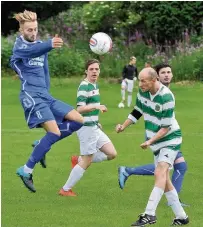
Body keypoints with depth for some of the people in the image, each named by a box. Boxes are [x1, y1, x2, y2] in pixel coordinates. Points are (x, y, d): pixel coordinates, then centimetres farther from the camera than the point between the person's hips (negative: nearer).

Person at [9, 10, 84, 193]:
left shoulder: (41, 44, 16)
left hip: (45, 95, 8)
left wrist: (46, 91, 16)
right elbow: (32, 51, -33)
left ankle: (43, 144, 10)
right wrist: (50, 45, -52)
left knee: (79, 120, 0)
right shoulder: (19, 45, -8)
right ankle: (26, 171, -11)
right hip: (31, 95, -8)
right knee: (55, 132, -20)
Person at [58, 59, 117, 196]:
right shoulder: (84, 86, -17)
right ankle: (65, 189, 8)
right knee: (87, 162, -3)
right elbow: (80, 109, -27)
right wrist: (96, 107, -41)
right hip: (87, 128, -9)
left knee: (112, 154, 6)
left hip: (94, 127, 9)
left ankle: (79, 160, 17)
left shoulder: (95, 85, 11)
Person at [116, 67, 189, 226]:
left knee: (160, 173, -23)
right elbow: (137, 112, 14)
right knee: (165, 181, 7)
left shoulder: (166, 97, -24)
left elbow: (166, 127, -22)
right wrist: (124, 126, 2)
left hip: (170, 140, -8)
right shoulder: (143, 92, -2)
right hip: (157, 143, 8)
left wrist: (150, 141, -29)